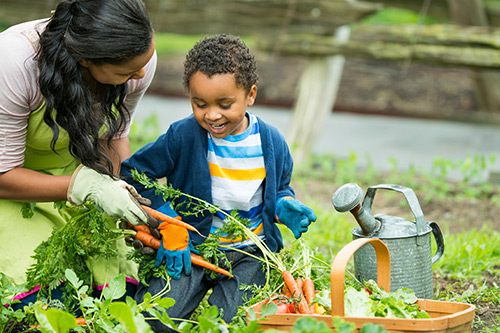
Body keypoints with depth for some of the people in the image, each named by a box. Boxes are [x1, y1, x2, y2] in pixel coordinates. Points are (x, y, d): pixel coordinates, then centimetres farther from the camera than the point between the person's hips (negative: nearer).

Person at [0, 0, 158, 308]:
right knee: (36, 301, -23)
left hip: (73, 165, 4)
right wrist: (88, 185, -38)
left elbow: (113, 137, -2)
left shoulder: (139, 58, -22)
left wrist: (129, 197, -19)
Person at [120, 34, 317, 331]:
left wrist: (285, 206, -8)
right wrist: (168, 224, -12)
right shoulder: (183, 136, -10)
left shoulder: (272, 142, -2)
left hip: (249, 253, 1)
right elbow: (133, 174, -4)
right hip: (192, 247, -1)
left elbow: (280, 188, 17)